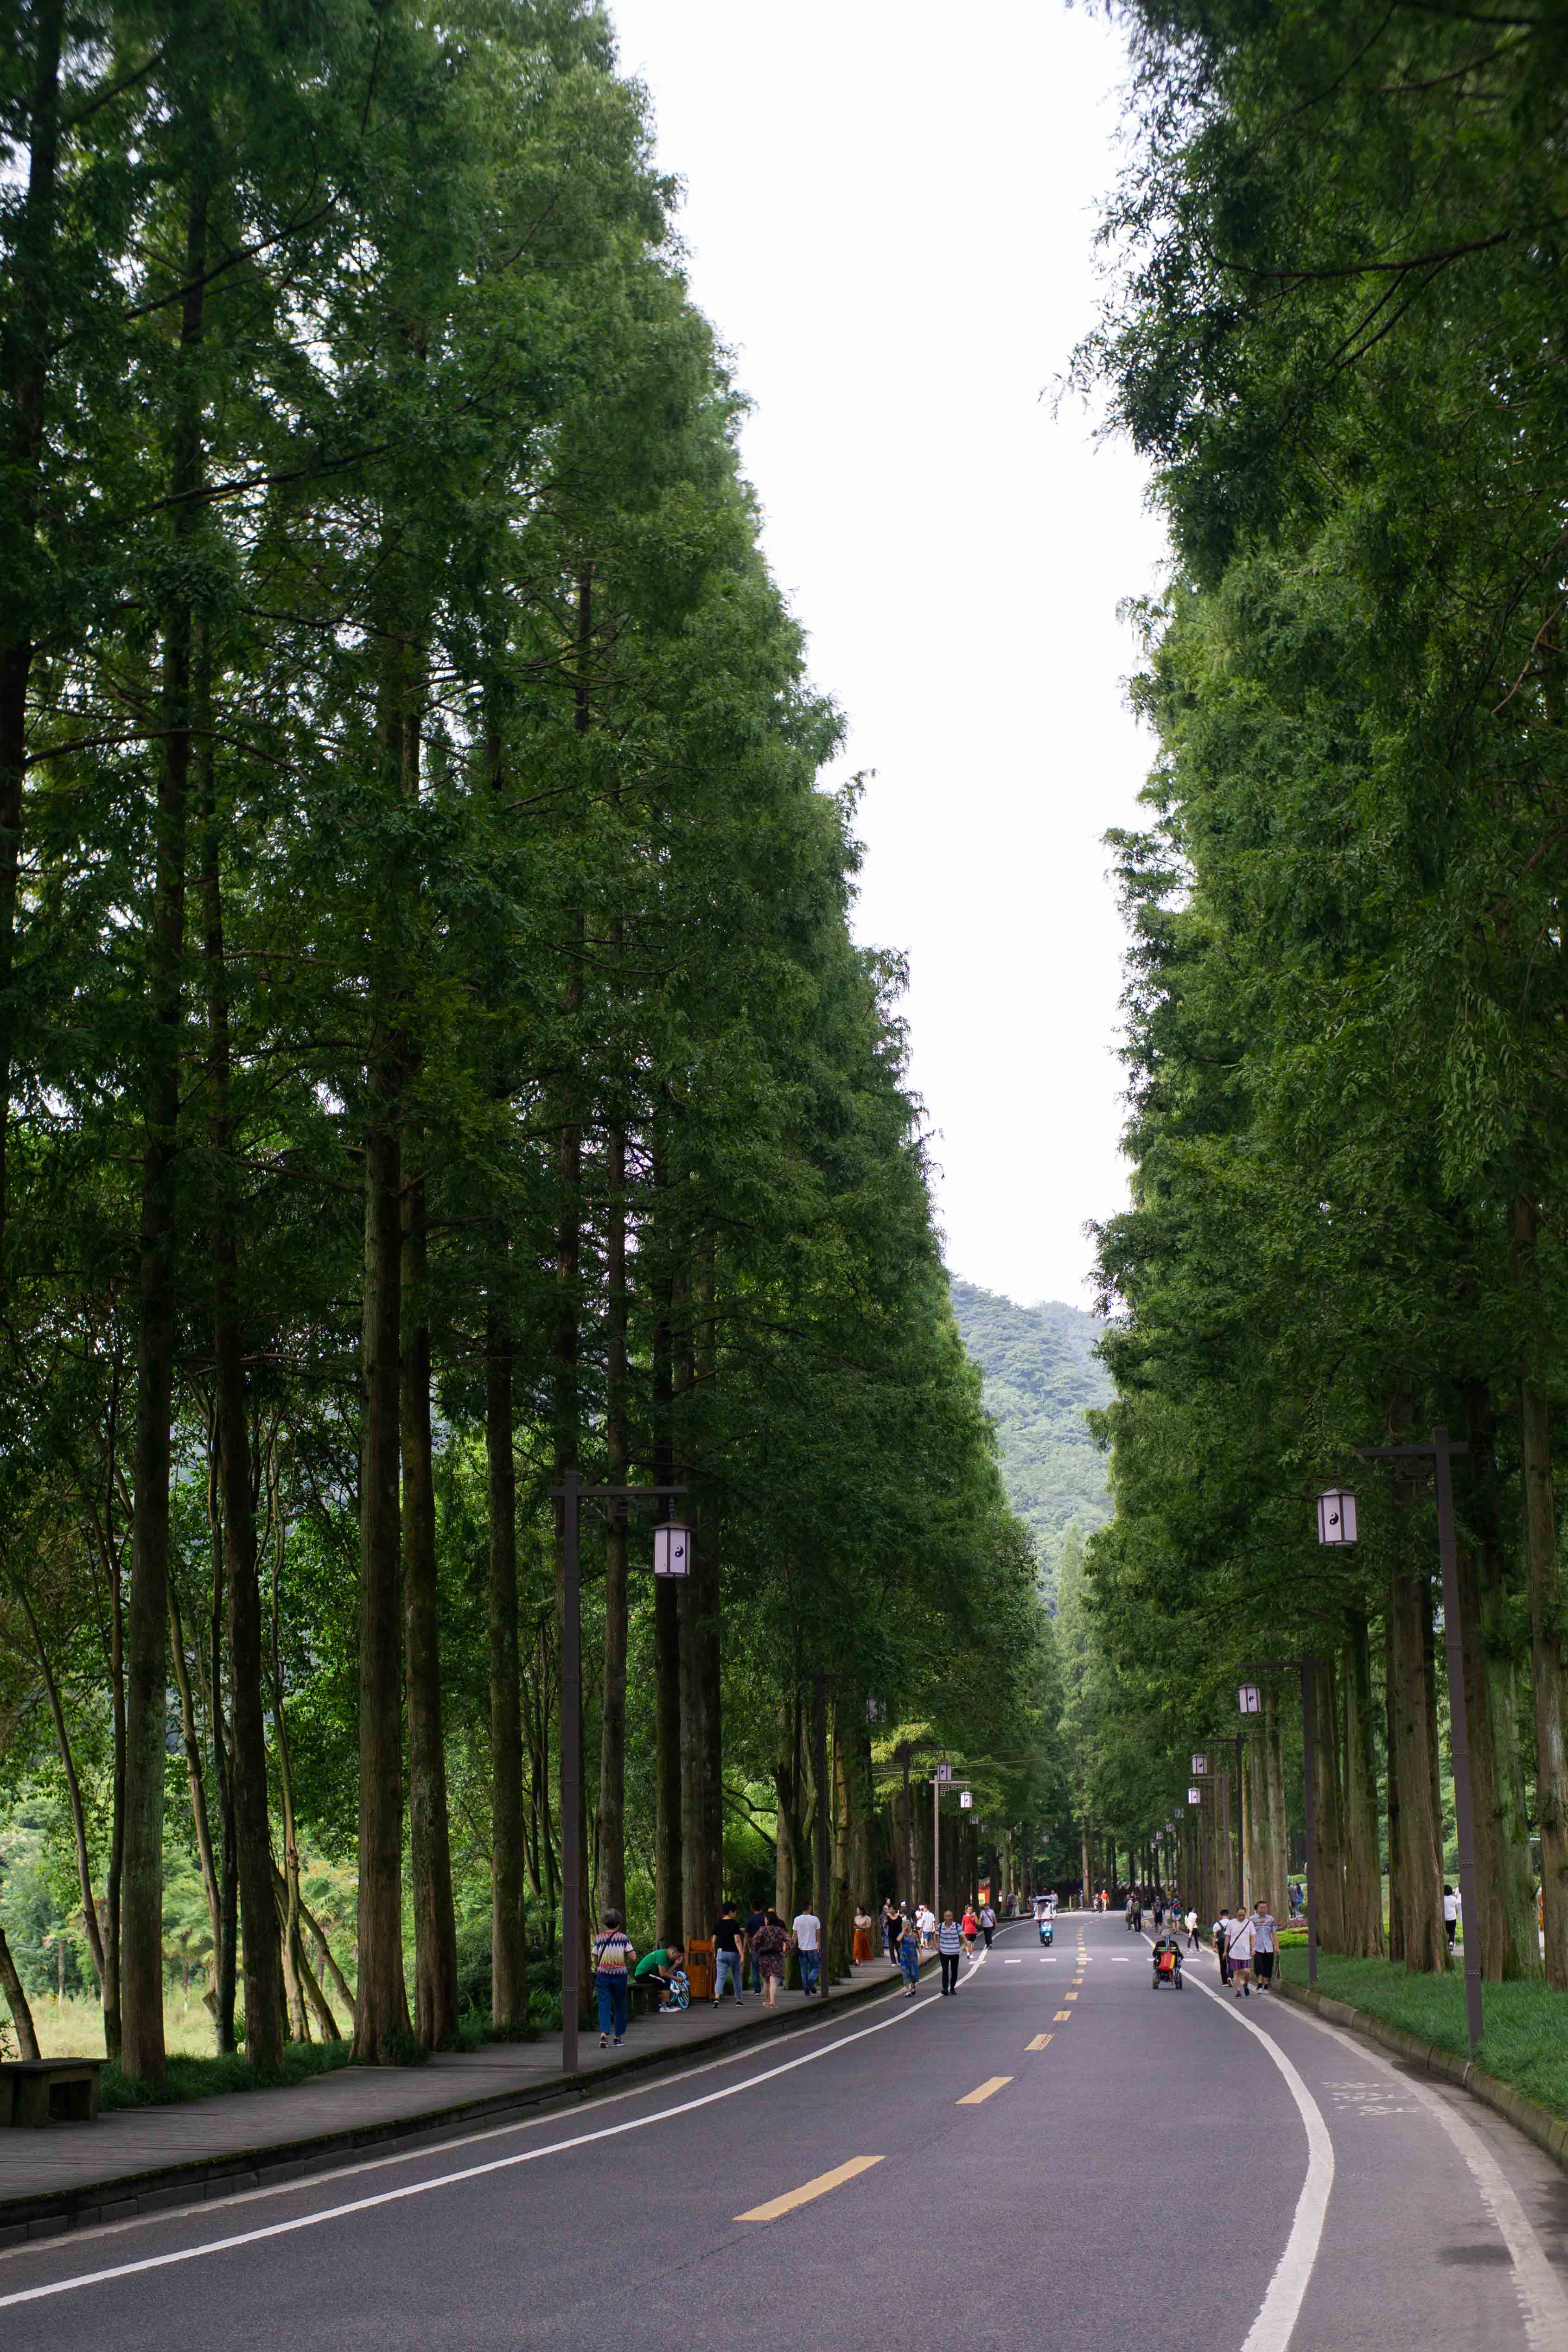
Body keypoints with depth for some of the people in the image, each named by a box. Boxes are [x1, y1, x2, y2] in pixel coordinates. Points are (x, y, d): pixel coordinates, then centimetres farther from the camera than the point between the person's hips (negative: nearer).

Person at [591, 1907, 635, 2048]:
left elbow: (595, 1960, 4)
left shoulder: (599, 1938, 0)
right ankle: (619, 2037, 19)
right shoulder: (623, 1937, -5)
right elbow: (633, 1957, -8)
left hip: (603, 1975, 1)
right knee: (619, 2006, 13)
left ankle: (604, 2034, -21)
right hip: (620, 1974, -1)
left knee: (604, 2005, -2)